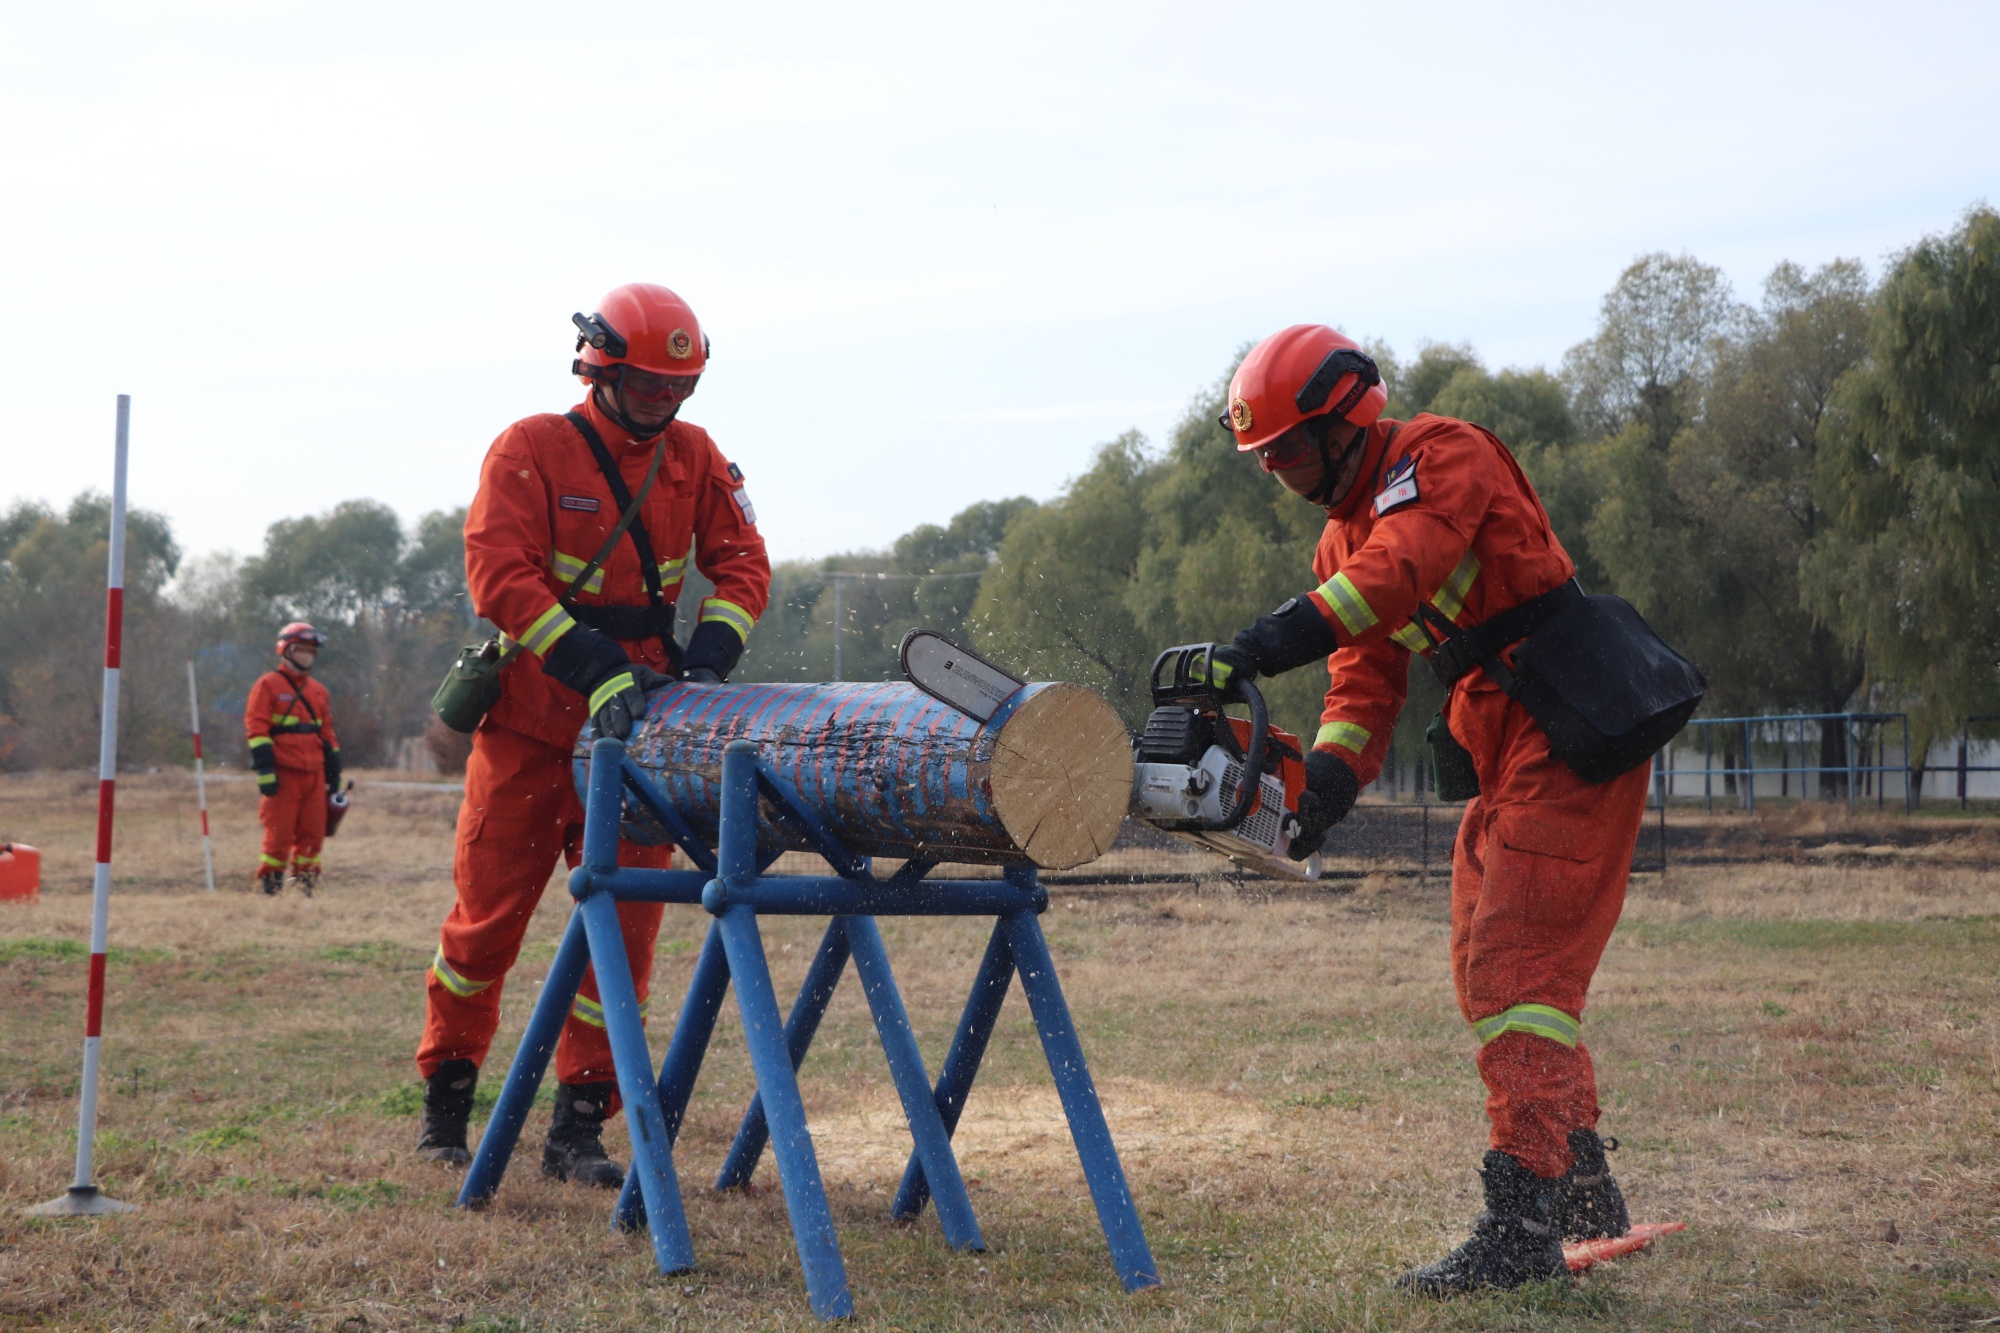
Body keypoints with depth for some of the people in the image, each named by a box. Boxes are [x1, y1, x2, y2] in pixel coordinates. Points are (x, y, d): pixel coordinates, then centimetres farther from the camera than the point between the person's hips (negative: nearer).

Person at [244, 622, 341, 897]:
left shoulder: (319, 691, 18)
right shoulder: (268, 685, 0)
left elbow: (328, 735, 22)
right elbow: (255, 729, -7)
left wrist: (333, 776, 17)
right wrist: (265, 771, -15)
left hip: (314, 775, 5)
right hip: (283, 774, -5)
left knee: (313, 835, 3)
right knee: (279, 834, -5)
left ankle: (306, 891, 10)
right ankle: (268, 891, 2)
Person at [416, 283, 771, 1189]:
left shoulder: (693, 457, 7)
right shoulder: (531, 450, -8)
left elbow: (742, 560, 3)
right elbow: (499, 575, -19)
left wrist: (710, 653, -16)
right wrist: (598, 670, -28)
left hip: (637, 724, 3)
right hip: (530, 724, -3)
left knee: (624, 923, -2)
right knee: (487, 914, 4)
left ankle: (578, 1127, 5)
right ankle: (445, 1102, 22)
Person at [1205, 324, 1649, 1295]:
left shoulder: (1440, 454, -12)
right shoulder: (1341, 545, 15)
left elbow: (1399, 571, -31)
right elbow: (1367, 684, 7)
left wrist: (1264, 647, -40)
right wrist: (1329, 778, -12)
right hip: (1505, 766, 10)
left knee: (1516, 971, -15)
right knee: (1488, 977, 13)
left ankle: (1522, 1226, -18)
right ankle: (1583, 1190, 25)